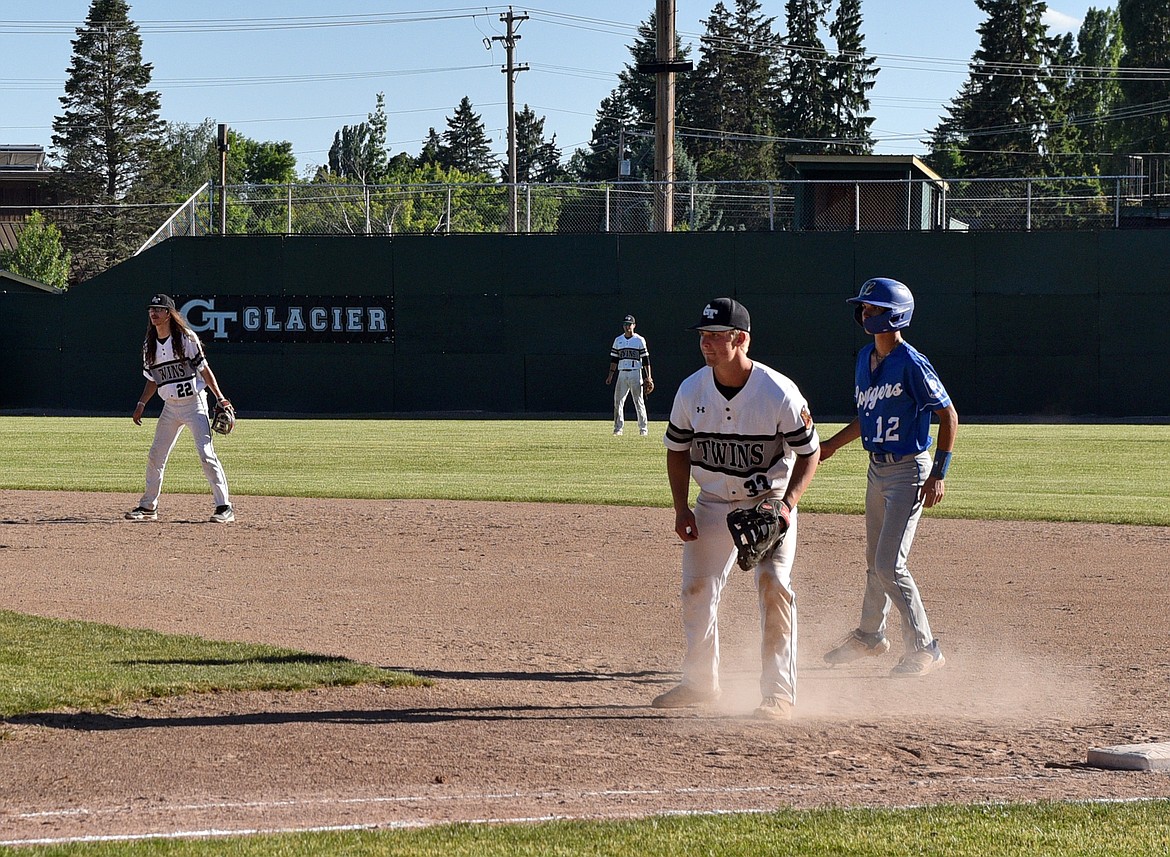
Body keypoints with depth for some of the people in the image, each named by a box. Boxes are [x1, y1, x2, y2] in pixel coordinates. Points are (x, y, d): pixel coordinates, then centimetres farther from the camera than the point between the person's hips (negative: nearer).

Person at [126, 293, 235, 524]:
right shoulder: (149, 345, 8)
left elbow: (204, 369, -6)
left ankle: (224, 507, -11)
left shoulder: (186, 338, -8)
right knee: (155, 456, 7)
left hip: (194, 403, -6)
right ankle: (148, 507, 19)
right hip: (170, 407, 6)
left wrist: (219, 397, -12)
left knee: (206, 453, -14)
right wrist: (141, 403, 3)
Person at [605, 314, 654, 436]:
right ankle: (618, 428, 4)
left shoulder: (639, 340, 1)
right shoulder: (618, 340, 11)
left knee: (639, 402, -3)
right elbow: (614, 359, 14)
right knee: (618, 401, -1)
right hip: (622, 374, 4)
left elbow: (645, 359, -1)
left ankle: (643, 428, 1)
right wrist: (610, 374, 6)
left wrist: (648, 377, -7)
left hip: (636, 373, -4)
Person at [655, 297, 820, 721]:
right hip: (713, 503, 4)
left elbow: (809, 451, -11)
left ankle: (779, 693, -12)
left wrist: (787, 504, -24)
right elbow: (677, 449, 5)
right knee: (697, 590, 5)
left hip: (769, 502, -4)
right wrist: (681, 508, -4)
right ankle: (700, 683, 25)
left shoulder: (779, 392, -21)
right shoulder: (691, 391, -10)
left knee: (774, 586, -18)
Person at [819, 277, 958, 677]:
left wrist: (939, 474, -20)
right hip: (877, 469, 8)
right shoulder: (865, 359, 8)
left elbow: (948, 414, -16)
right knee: (875, 560, 19)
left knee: (890, 565, -11)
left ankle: (923, 649, -2)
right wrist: (832, 445, 21)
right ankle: (869, 635, 36)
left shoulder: (911, 364, -18)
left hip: (909, 470, -8)